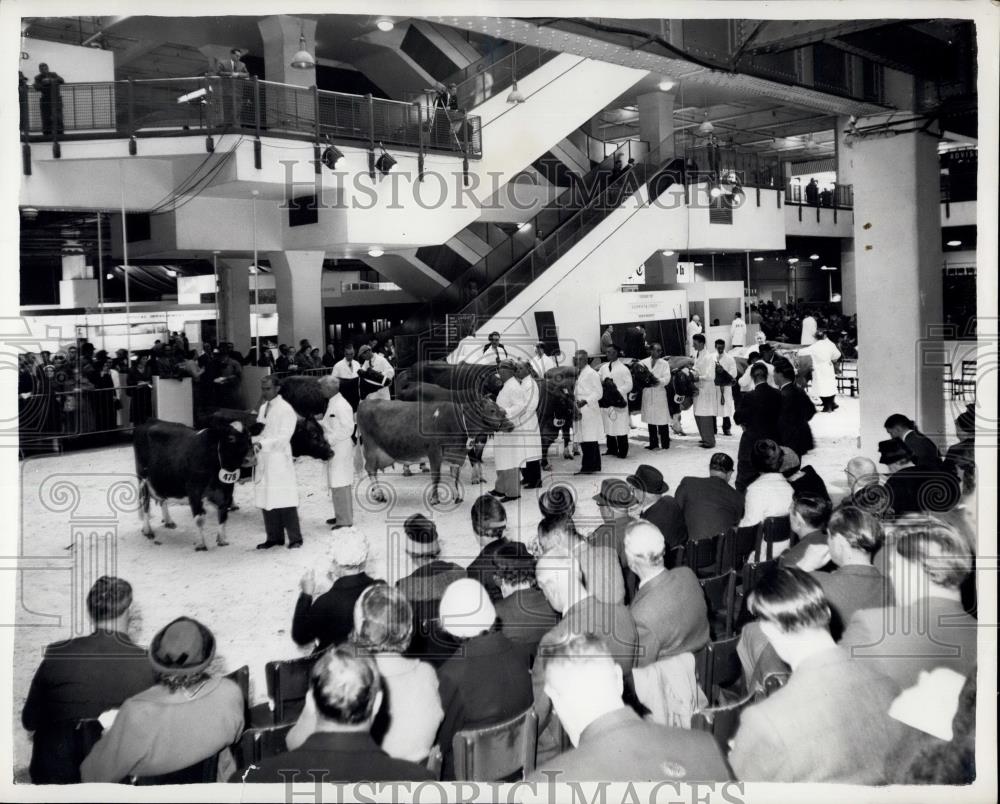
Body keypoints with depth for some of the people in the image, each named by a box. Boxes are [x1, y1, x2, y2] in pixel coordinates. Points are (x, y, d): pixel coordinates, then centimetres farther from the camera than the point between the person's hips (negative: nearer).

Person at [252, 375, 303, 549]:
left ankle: (295, 538, 2)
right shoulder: (263, 408, 16)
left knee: (285, 502, -5)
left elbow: (283, 438, -15)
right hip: (263, 461, 7)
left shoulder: (285, 410, -8)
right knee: (266, 502, 8)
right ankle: (274, 537, 18)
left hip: (279, 461, -7)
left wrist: (262, 444, -25)